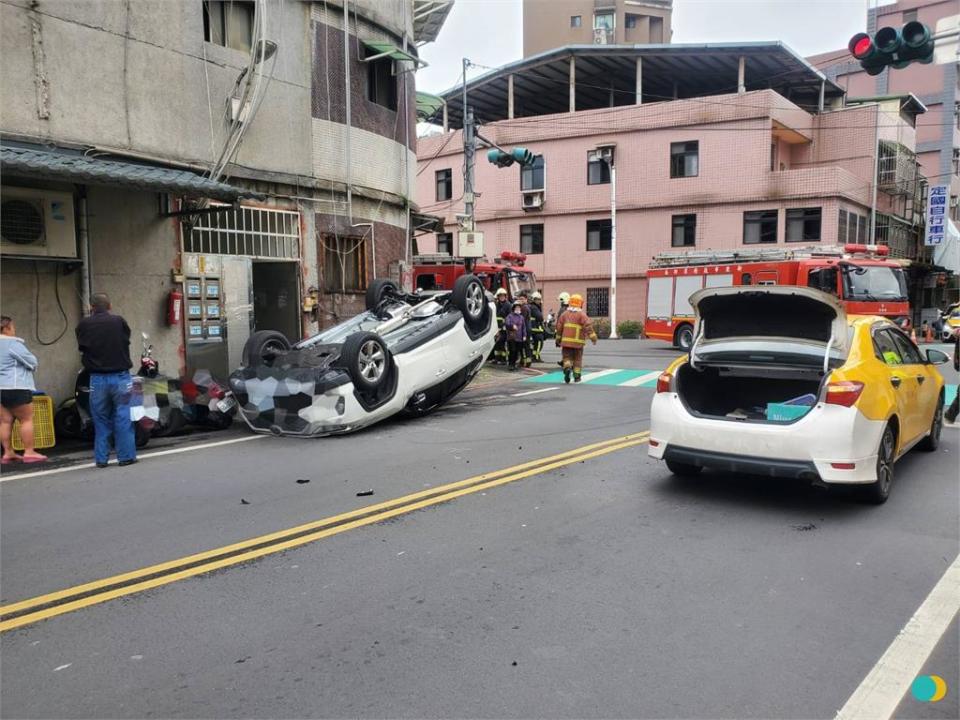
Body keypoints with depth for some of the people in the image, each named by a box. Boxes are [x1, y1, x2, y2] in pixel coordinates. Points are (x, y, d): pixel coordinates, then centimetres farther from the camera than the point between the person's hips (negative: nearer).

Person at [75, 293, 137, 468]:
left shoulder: (84, 324, -2)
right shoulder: (118, 321, -6)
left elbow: (82, 348, 11)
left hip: (97, 379, 2)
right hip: (120, 377, -2)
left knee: (100, 420, 12)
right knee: (123, 418, 4)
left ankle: (101, 458, 15)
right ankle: (126, 456, 5)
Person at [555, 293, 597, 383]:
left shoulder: (565, 313, 6)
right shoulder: (582, 315, -5)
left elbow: (559, 327, 10)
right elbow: (588, 326, -15)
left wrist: (558, 339, 18)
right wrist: (593, 337, -14)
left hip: (566, 341, 2)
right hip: (578, 342, -2)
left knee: (567, 357, 8)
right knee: (577, 359, 12)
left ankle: (567, 368, -21)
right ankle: (576, 376, 14)